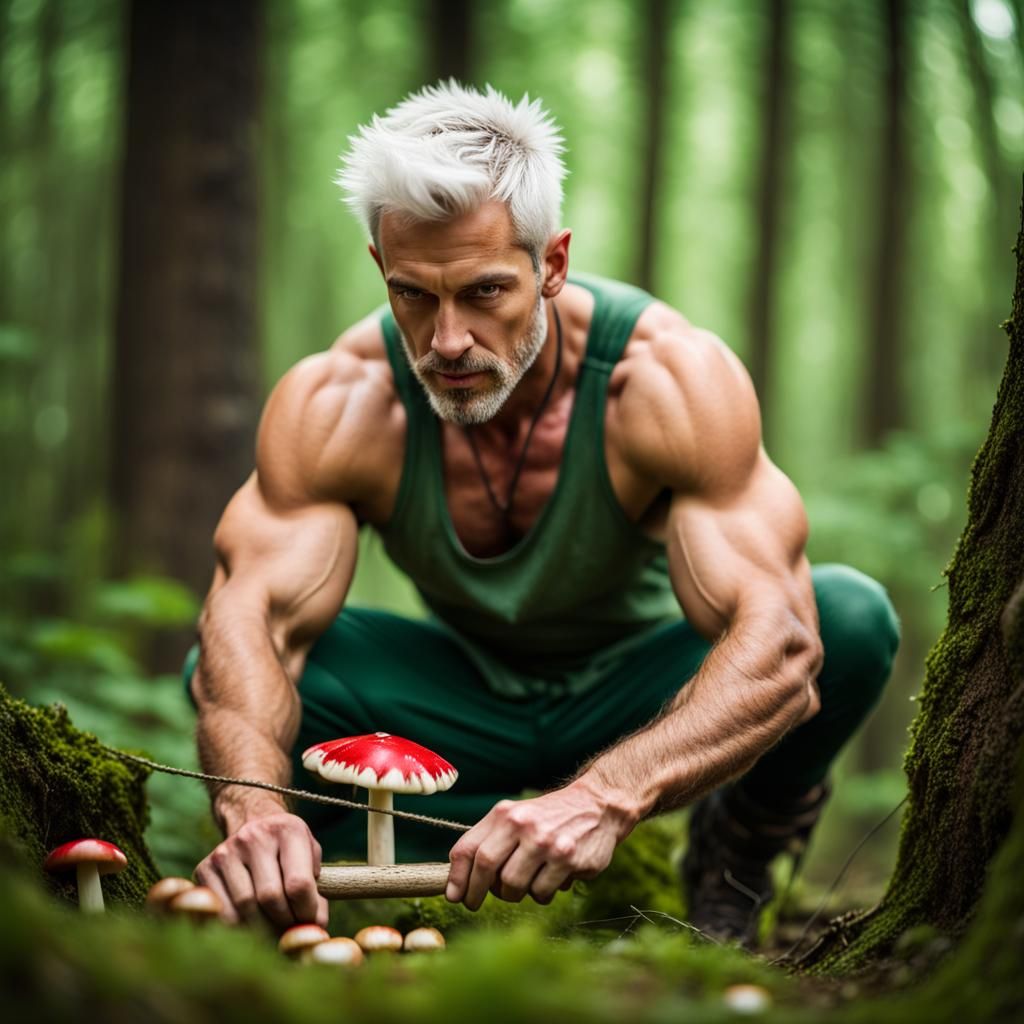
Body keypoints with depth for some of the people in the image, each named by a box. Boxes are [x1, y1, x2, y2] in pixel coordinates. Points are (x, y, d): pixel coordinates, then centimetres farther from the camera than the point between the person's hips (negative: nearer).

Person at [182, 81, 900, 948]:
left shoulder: (672, 379, -31)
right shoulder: (337, 404, -24)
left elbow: (779, 650, -41)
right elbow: (252, 620, -33)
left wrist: (604, 795, -59)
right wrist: (251, 807, -56)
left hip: (636, 699, -1)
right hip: (468, 701, 2)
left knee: (852, 621, -32)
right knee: (229, 673, -25)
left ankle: (737, 852, -3)